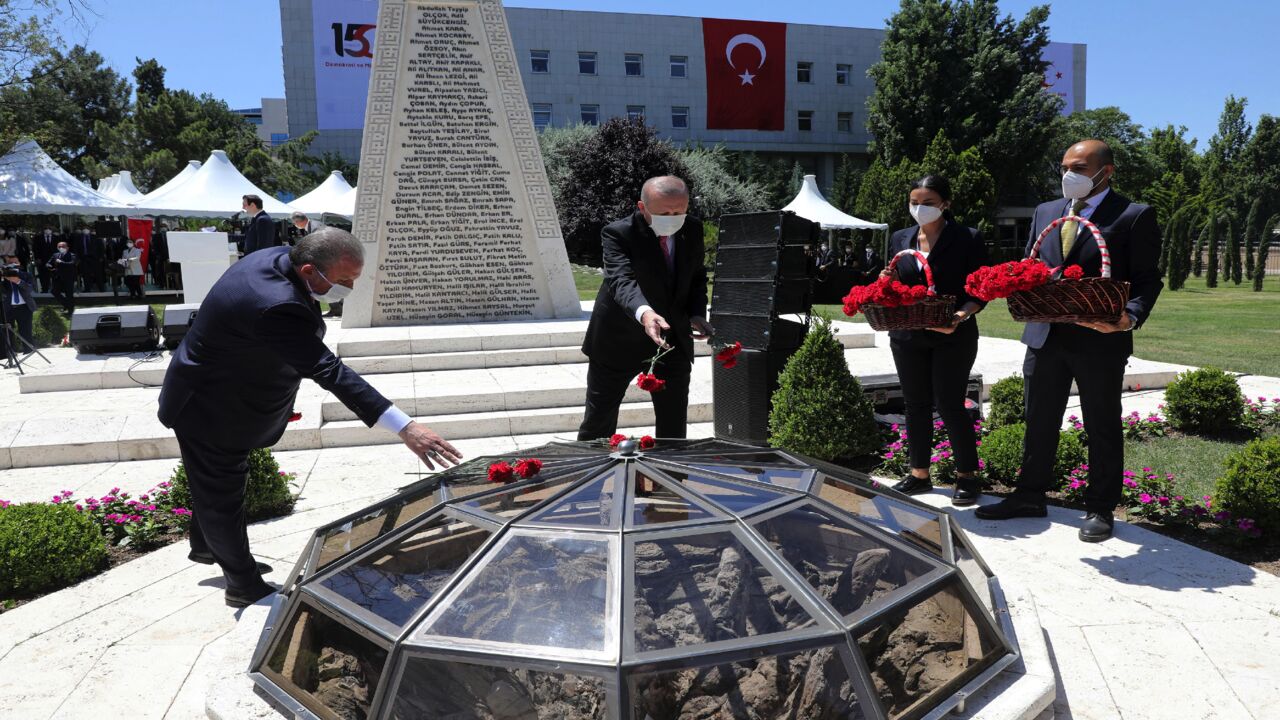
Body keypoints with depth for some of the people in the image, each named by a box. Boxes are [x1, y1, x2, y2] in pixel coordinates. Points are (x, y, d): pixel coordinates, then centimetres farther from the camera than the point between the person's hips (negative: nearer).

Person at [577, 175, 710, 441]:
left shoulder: (693, 230, -3)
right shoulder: (618, 234, -20)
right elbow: (622, 280, -37)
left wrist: (697, 314, -8)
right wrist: (644, 312, -57)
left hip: (673, 339, 4)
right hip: (619, 339, -4)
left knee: (674, 424, 10)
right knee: (599, 421, 7)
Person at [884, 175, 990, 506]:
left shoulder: (968, 239, -4)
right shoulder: (900, 239, 10)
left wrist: (961, 315, -25)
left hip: (952, 337, -5)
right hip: (907, 337, 5)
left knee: (949, 404, -3)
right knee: (916, 404, 11)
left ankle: (967, 476, 14)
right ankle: (919, 474, 23)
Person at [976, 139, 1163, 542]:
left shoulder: (1135, 216, -3)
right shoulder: (1045, 212, 13)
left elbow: (1147, 279, -6)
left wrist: (1130, 317, -25)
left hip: (1101, 340, -5)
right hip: (1045, 337, 5)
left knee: (1102, 428, 8)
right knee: (1038, 422, 12)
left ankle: (1100, 509, 21)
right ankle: (1030, 497, 25)